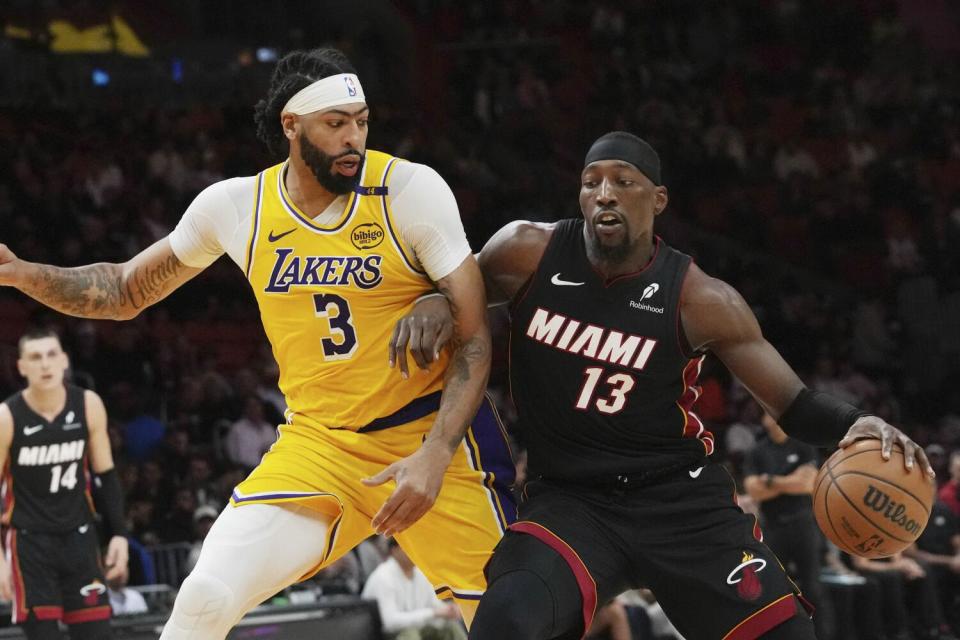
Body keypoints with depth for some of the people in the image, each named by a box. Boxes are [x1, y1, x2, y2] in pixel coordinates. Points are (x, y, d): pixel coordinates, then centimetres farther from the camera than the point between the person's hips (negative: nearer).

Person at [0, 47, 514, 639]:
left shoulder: (412, 189, -12)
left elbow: (475, 337, -10)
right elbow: (128, 292, 11)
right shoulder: (236, 206, -4)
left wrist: (434, 457, -22)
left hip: (431, 435, -2)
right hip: (317, 441, 2)